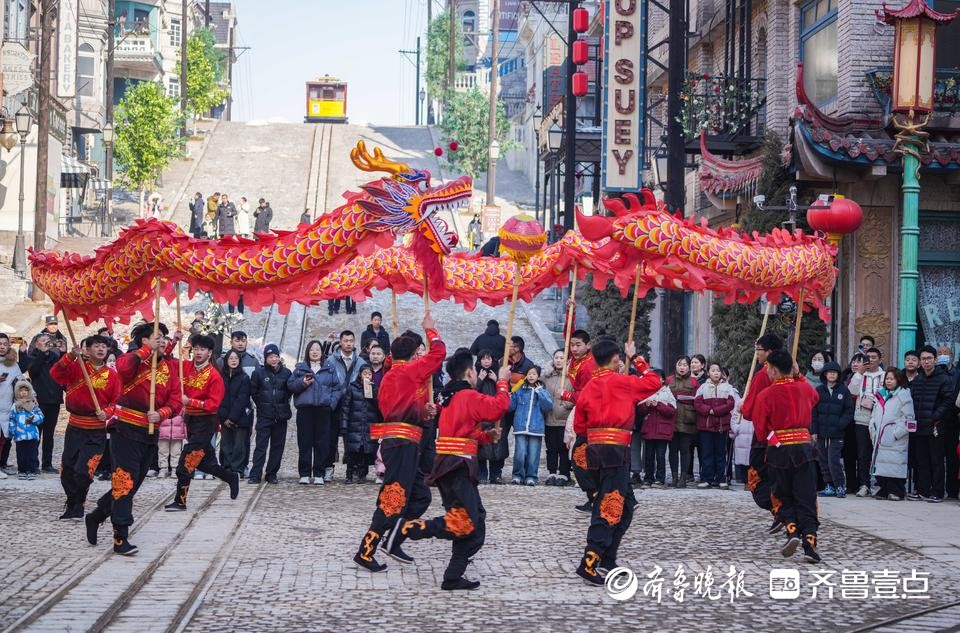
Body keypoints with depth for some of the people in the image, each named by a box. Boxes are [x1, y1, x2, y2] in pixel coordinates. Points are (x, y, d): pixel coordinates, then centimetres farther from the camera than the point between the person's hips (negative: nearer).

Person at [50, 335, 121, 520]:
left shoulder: (112, 375, 1)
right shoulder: (77, 367, -1)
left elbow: (117, 400, 3)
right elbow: (55, 374, -17)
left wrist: (107, 412, -15)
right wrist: (71, 356, -30)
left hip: (97, 432, -1)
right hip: (74, 428, 2)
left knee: (83, 472, -11)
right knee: (67, 471, 8)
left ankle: (75, 506, 11)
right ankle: (73, 505, 30)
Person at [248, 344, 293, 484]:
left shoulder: (286, 373, 3)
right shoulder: (259, 373, 0)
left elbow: (290, 390, 12)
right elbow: (253, 391, 6)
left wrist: (283, 404, 5)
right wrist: (262, 405, 3)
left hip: (281, 416, 2)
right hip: (264, 416, -2)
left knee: (278, 446, 5)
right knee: (261, 445, -6)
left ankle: (272, 474, 12)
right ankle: (255, 475, -6)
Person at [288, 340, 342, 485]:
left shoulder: (330, 369, 12)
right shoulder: (300, 368, 11)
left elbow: (338, 388, 9)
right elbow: (290, 385, 6)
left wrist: (332, 402, -5)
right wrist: (302, 383, -12)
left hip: (323, 409, 0)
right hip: (305, 409, 0)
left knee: (322, 442, 0)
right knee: (305, 442, -1)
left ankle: (319, 474, 6)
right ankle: (304, 474, 4)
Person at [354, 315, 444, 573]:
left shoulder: (388, 377, 18)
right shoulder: (409, 371, -6)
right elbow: (439, 352, 0)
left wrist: (423, 411, 11)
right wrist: (430, 330, 16)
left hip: (394, 441, 9)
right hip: (403, 442, -9)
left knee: (420, 496, 14)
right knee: (393, 499, -10)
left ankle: (393, 542, 13)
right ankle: (366, 552, -11)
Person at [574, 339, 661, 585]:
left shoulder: (588, 387, 10)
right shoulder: (621, 382, -6)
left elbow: (580, 422, 13)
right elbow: (654, 382, 6)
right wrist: (636, 358, 14)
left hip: (594, 447, 7)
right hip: (616, 449, -7)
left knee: (625, 504, 18)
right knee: (609, 509, -8)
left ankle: (607, 560, 19)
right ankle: (589, 563, -18)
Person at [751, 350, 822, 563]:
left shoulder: (765, 395, -8)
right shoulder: (804, 388, 3)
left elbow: (760, 428, -2)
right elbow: (814, 396, 29)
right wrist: (798, 375, 26)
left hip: (778, 450, -2)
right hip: (804, 446, 2)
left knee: (785, 498, 15)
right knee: (806, 500, 3)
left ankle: (792, 531, -6)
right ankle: (810, 543, -8)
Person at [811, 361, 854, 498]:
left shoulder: (844, 390, 2)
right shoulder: (819, 390, 7)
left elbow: (849, 411, 2)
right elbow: (813, 411, 7)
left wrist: (841, 424, -11)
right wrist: (813, 430, 0)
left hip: (836, 434, -3)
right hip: (821, 432, 3)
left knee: (833, 461, -11)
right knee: (824, 461, 6)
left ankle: (840, 486, 1)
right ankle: (829, 486, 15)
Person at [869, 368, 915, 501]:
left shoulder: (903, 395, -4)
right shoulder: (881, 395, 17)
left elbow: (908, 419, -8)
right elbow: (875, 414, 23)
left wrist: (897, 433, -12)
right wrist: (872, 429, 10)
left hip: (895, 440, -6)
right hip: (880, 439, 6)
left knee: (896, 464, -8)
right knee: (881, 462, 6)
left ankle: (896, 491, -3)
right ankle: (884, 489, 13)